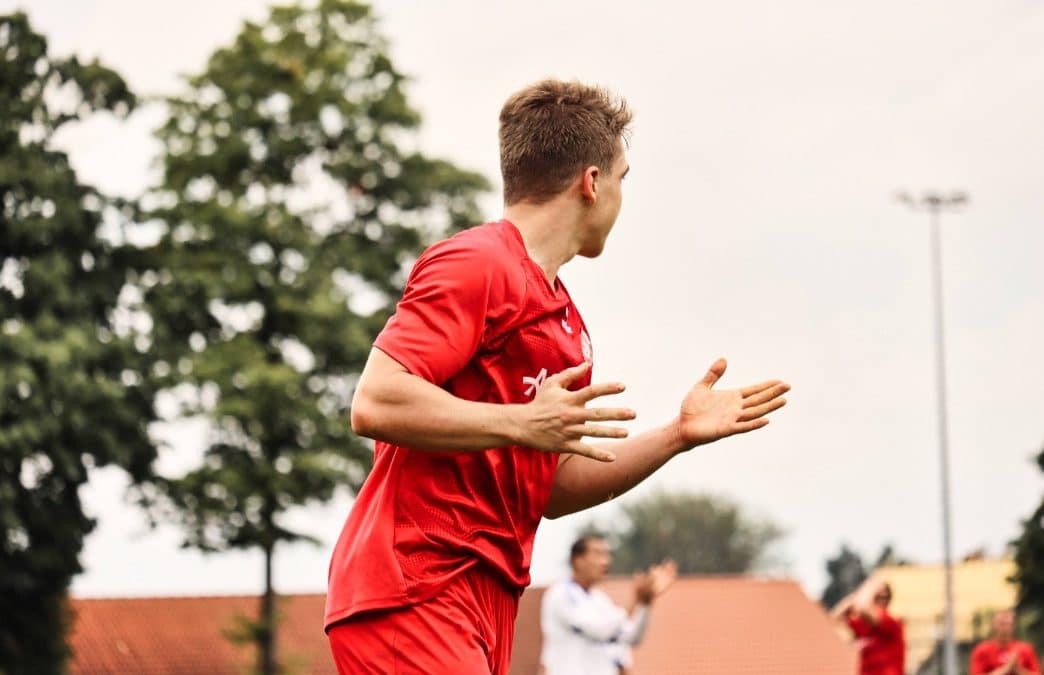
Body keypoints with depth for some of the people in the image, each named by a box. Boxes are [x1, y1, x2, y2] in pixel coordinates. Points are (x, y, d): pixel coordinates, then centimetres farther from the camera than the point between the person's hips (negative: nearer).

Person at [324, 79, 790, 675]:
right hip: (413, 595, -10)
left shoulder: (565, 318, 21)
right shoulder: (477, 265, -8)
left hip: (484, 604, 10)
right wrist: (521, 425, -21)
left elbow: (551, 490, 24)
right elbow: (374, 403, -18)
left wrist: (678, 436, 16)